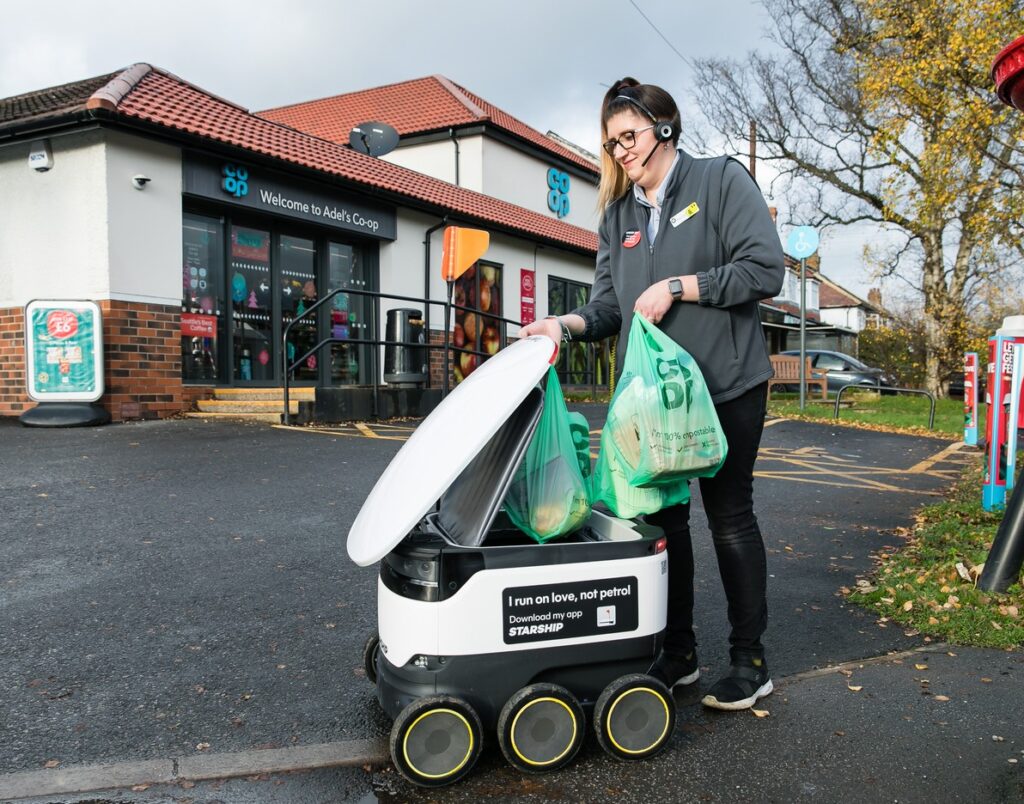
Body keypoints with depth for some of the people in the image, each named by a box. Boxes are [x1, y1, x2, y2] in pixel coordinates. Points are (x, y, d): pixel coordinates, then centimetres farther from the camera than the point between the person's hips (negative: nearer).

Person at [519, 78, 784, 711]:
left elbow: (765, 270, -12)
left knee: (730, 518, 4)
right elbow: (611, 305, 7)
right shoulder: (618, 214, 12)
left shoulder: (722, 180, -3)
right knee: (663, 517, 9)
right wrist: (568, 324, -13)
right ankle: (679, 653, 25)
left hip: (726, 385, -5)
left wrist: (676, 287, -16)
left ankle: (751, 662, 20)